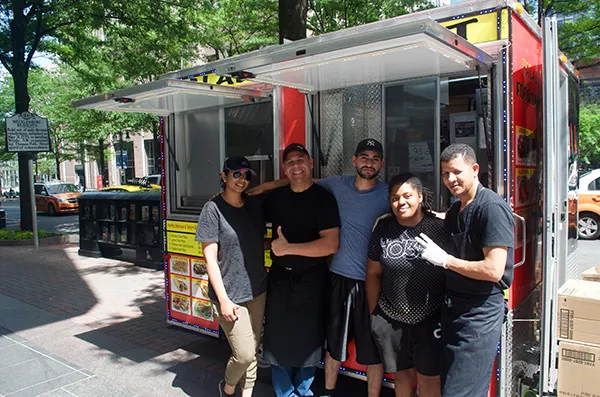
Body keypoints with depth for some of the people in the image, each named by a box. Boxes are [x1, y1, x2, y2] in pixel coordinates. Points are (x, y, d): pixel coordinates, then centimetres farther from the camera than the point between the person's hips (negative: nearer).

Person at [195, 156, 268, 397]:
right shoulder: (213, 209, -9)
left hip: (257, 291, 5)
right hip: (230, 295, -5)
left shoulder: (254, 206, 6)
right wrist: (223, 299, -15)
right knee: (244, 354, -3)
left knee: (253, 351, 12)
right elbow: (210, 258, -11)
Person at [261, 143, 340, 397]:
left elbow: (330, 244, -21)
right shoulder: (275, 197, 3)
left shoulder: (323, 198, -10)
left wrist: (288, 248, -20)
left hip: (310, 280, -3)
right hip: (279, 278, 4)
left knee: (308, 341, 11)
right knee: (277, 339, 10)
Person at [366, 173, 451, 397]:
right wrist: (374, 314, 8)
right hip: (391, 319, 3)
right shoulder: (383, 228, 0)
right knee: (402, 374, 17)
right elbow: (373, 273, 6)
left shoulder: (439, 228, -10)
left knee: (428, 379, 6)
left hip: (431, 319, -3)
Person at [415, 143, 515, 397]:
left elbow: (493, 270, -24)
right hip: (454, 307, 9)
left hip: (480, 312, -9)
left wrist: (444, 259, -16)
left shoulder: (492, 207, -18)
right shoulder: (455, 211, 11)